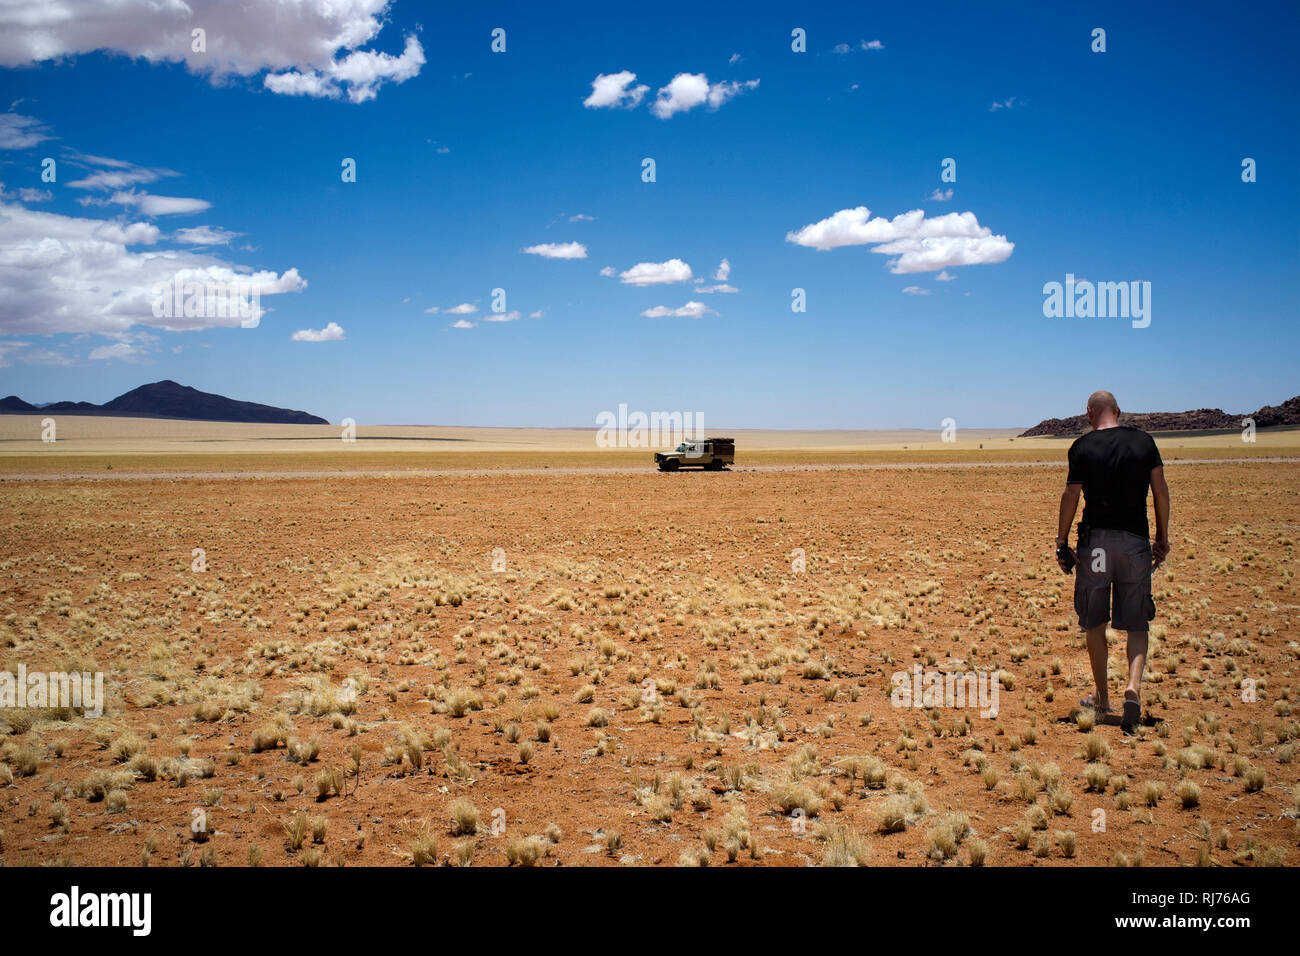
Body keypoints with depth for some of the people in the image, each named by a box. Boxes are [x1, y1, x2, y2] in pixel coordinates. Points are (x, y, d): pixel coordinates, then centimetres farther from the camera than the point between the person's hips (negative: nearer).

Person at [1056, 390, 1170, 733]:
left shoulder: (1083, 447, -4)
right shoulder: (1144, 441, 3)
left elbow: (1070, 496, -4)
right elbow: (1161, 490, 5)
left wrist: (1062, 543, 4)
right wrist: (1163, 537, 13)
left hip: (1096, 541, -1)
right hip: (1135, 541, 2)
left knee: (1094, 622, 11)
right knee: (1136, 624, 7)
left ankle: (1102, 698, 19)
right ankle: (1133, 686, -15)